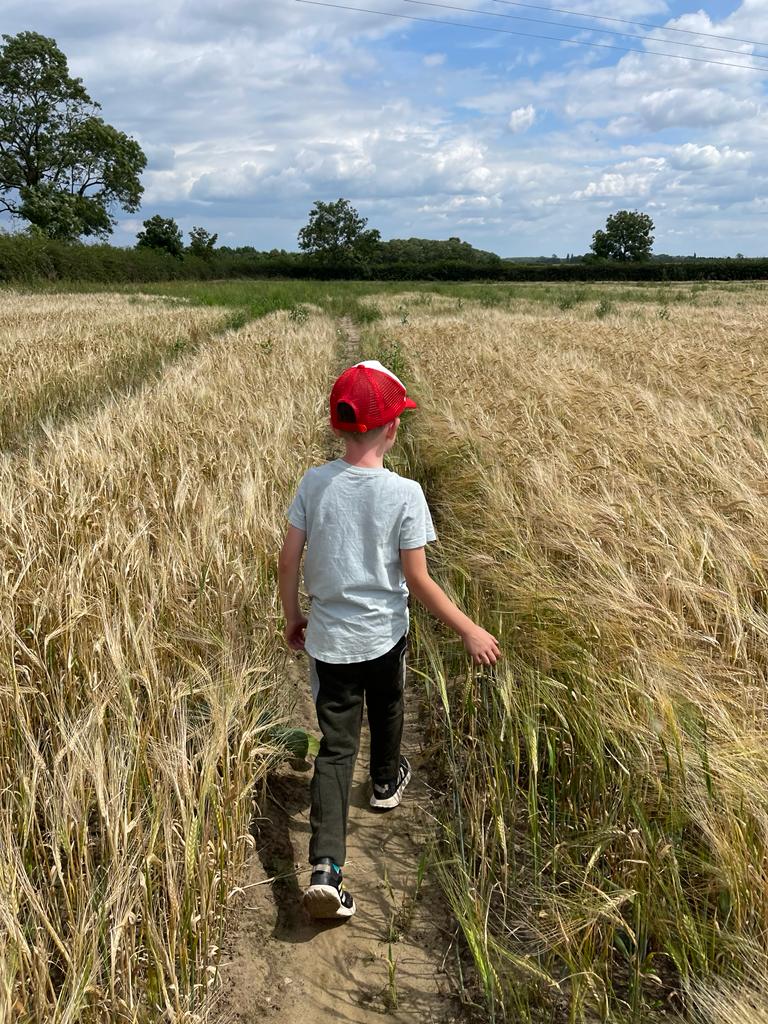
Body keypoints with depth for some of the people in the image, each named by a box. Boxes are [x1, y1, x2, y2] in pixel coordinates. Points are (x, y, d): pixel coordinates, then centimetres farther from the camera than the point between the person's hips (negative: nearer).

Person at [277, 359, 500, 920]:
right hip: (385, 634, -1)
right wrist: (471, 631, -6)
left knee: (336, 745, 5)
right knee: (385, 711, 28)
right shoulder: (405, 494, -17)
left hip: (328, 637, 2)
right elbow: (418, 581, -15)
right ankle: (386, 781, 55)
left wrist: (293, 617, 13)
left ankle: (326, 868, -6)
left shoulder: (314, 483, -8)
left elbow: (288, 561, -4)